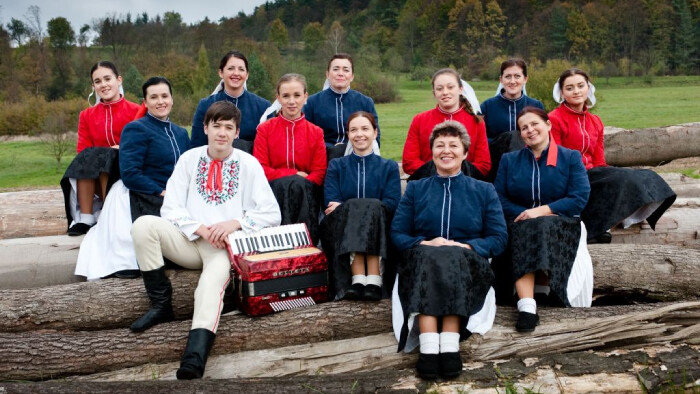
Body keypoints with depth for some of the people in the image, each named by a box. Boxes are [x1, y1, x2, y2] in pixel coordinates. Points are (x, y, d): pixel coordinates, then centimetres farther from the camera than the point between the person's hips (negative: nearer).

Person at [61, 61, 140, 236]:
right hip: (93, 178, 3)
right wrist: (92, 157, -15)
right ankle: (85, 218, -30)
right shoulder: (87, 115, 14)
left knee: (105, 156, -31)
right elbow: (82, 151, 6)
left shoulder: (136, 111, 2)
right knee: (86, 158, -28)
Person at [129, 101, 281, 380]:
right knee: (144, 224, -23)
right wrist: (201, 229, -14)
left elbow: (272, 213, 1)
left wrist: (236, 223, -16)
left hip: (226, 246, -3)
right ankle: (161, 304, -14)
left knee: (213, 282, -36)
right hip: (188, 241, 3)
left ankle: (194, 359, -54)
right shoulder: (189, 159, 9)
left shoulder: (248, 164, 5)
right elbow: (171, 208, 4)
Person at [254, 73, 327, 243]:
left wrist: (301, 181, -17)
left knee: (300, 185, -35)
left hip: (306, 192, 1)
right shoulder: (265, 129, 9)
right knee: (284, 184, -36)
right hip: (274, 190, -1)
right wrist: (294, 174, -9)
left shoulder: (315, 132, 11)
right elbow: (260, 169, 1)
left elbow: (320, 173, 5)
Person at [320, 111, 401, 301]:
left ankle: (374, 281, -44)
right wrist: (349, 208, -20)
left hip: (380, 231, 0)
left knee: (374, 207, -31)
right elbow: (330, 203, 3)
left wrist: (344, 206, -13)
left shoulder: (389, 167, 17)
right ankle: (357, 280, -45)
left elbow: (391, 205, -1)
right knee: (350, 209, -31)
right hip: (341, 231, 0)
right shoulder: (336, 166, 19)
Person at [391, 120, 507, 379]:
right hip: (421, 262, 0)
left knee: (455, 256, -36)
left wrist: (466, 246, -11)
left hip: (466, 265, 0)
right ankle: (428, 347, -51)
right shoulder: (415, 189, 20)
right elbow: (397, 234, 9)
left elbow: (499, 238, 7)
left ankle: (451, 345, -49)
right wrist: (424, 244, -12)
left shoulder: (484, 191, 18)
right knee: (427, 255, -36)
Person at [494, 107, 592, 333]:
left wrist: (541, 211, -15)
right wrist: (526, 214, -13)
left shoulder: (571, 158, 10)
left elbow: (580, 198, -5)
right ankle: (526, 306, -48)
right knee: (524, 232, -35)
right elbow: (499, 200, 5)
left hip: (560, 227, -1)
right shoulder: (509, 160, 17)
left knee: (544, 228, -36)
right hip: (520, 228, 1)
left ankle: (541, 294, -32)